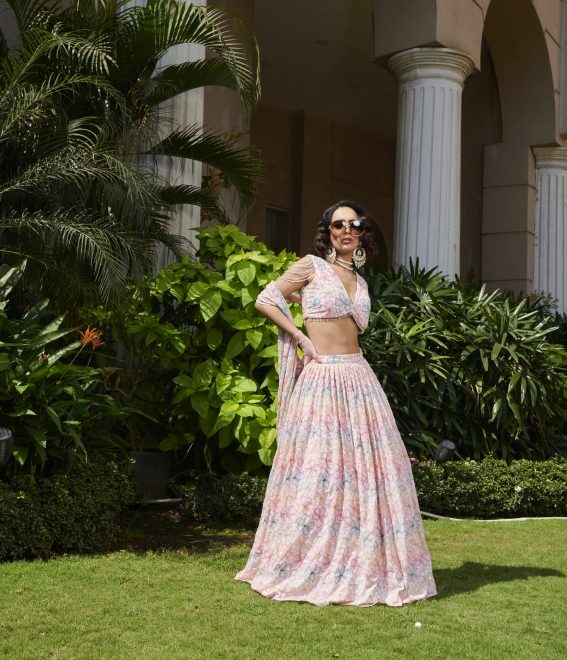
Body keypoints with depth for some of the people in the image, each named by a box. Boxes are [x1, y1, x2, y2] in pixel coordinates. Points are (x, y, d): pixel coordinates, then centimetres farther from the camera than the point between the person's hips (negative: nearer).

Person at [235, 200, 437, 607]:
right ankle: (305, 565, 10)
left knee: (368, 467, 5)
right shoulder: (312, 266, 1)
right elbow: (266, 301, -1)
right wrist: (301, 339, -8)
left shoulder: (360, 281, 17)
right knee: (317, 468, -3)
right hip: (321, 379, -6)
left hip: (358, 377, 6)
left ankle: (365, 564, 16)